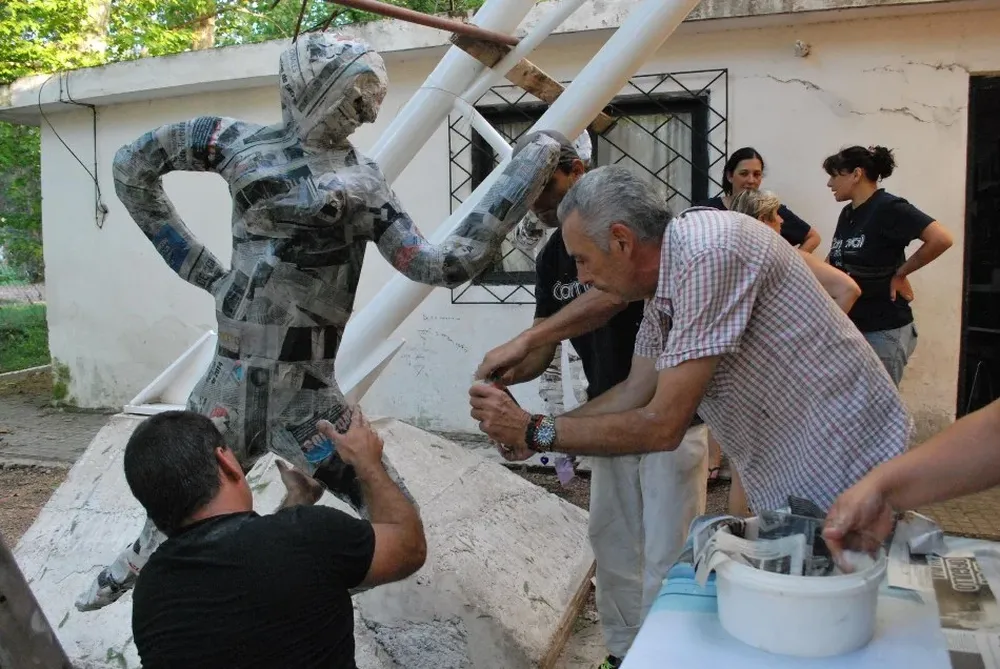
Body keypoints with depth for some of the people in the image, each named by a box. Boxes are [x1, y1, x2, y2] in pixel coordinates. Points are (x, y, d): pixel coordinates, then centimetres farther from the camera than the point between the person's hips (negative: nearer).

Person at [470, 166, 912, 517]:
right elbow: (636, 391, 8)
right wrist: (530, 433, 2)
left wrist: (536, 431, -19)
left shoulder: (707, 254, -28)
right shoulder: (664, 276, 2)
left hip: (844, 478, -8)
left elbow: (662, 426, -27)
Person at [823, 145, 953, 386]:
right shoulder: (847, 213, 10)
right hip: (848, 327, 8)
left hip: (884, 331, -8)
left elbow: (941, 239, -24)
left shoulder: (888, 208, -14)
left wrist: (900, 274, -15)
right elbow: (835, 260, 19)